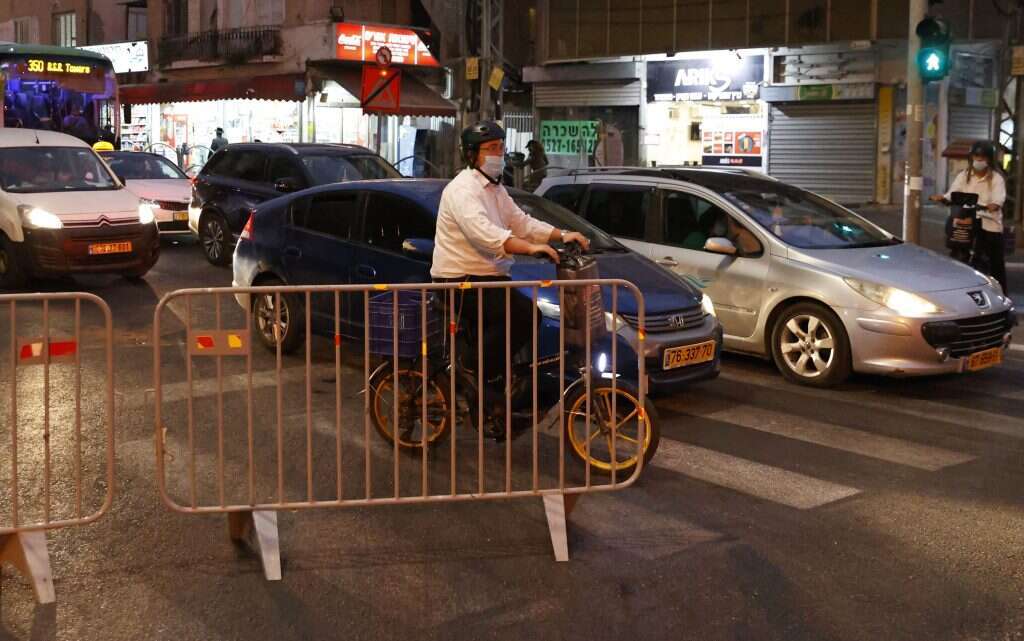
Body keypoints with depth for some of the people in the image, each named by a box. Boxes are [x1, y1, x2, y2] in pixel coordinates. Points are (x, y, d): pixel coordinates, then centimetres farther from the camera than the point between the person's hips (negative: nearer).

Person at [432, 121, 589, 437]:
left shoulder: (496, 189, 19)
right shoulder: (463, 189, -14)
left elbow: (522, 222, 14)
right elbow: (483, 233, -30)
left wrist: (562, 235, -2)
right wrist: (531, 247, -39)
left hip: (489, 277, 10)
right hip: (460, 281, -10)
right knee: (521, 312, -26)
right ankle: (486, 381, -13)